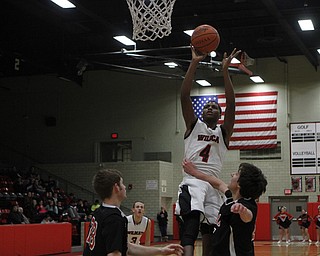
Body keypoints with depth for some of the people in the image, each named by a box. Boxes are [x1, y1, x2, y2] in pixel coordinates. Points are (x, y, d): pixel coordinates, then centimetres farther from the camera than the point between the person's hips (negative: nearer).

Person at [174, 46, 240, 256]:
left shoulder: (223, 132, 14)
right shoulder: (194, 125, 14)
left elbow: (231, 104, -1)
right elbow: (184, 95, 2)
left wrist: (225, 71, -8)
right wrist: (194, 63, -6)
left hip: (213, 184, 3)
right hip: (192, 181, -3)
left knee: (210, 231, 8)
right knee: (191, 221, -26)